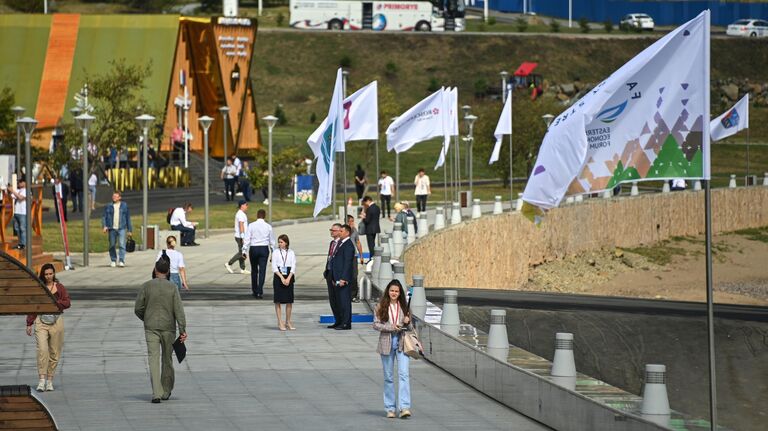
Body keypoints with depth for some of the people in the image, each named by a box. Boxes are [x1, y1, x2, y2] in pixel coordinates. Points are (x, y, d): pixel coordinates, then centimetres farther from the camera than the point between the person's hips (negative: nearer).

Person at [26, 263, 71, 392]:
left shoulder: (59, 288, 8)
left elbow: (67, 303, 2)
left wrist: (54, 302, -13)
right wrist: (29, 324, 5)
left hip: (56, 321, 1)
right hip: (41, 321, -1)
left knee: (54, 352, 3)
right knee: (42, 349, -17)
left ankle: (50, 380, 13)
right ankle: (42, 379, -17)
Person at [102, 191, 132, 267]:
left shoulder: (124, 206, 9)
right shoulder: (108, 206, 8)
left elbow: (128, 218, 12)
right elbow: (104, 217, 6)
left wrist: (129, 229, 11)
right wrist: (104, 226, -10)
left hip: (121, 228, -1)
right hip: (112, 228, 1)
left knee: (121, 244, -12)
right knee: (112, 245, 5)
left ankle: (121, 261, -13)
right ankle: (113, 261, 18)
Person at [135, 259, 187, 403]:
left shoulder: (146, 286, -3)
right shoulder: (172, 287, -4)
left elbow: (138, 309, -1)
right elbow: (178, 310, -10)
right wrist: (182, 330, -12)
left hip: (151, 328, -1)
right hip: (168, 328, 1)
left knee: (154, 360, -5)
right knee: (167, 359, 16)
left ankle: (157, 393, -18)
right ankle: (166, 391, 27)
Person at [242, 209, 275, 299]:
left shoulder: (251, 226, -3)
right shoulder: (268, 226, 2)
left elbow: (247, 239, -6)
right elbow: (272, 240, 8)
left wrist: (244, 251, -5)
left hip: (253, 248, 0)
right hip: (264, 248, 0)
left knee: (254, 271, 14)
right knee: (262, 271, -2)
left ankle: (255, 291, 23)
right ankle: (260, 292, -13)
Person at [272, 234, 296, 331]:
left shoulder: (291, 253, 4)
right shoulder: (276, 252, 1)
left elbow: (293, 267, 0)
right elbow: (274, 267, -4)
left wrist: (288, 278, -12)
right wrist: (282, 278, -13)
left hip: (289, 277, 2)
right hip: (278, 277, -2)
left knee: (289, 301, 4)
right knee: (278, 301, -1)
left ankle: (288, 322, 14)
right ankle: (280, 322, 3)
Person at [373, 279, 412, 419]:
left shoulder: (404, 307, 9)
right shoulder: (381, 307, 1)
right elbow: (376, 324, -4)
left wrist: (407, 322, -5)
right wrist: (391, 327, -16)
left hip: (401, 342, 1)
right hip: (386, 343, -1)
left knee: (404, 374, -13)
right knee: (388, 377, 6)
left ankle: (405, 407, -19)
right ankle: (390, 408, 13)